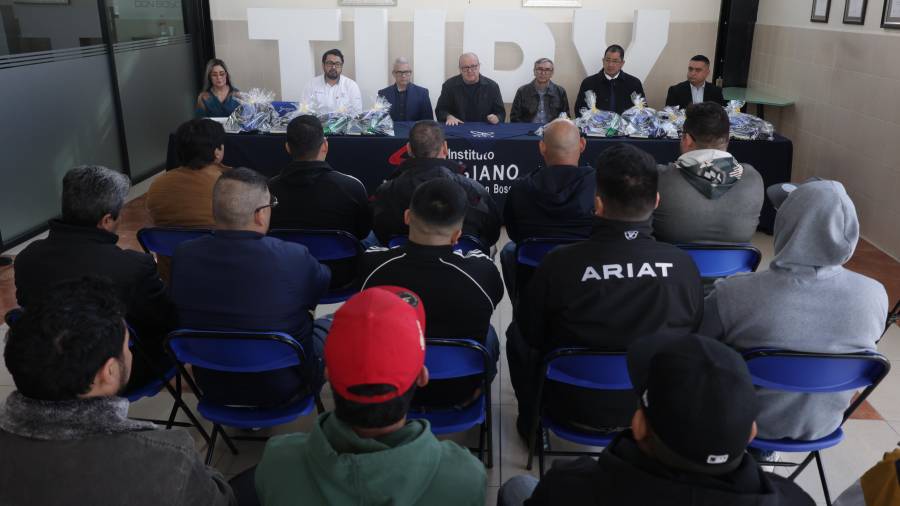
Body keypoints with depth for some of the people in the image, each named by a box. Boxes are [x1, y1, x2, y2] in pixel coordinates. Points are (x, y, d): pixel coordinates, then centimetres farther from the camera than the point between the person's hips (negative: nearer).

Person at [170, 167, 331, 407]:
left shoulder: (182, 256, -16)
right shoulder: (293, 259, -29)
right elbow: (326, 286, -5)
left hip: (213, 388, 4)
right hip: (283, 391, -4)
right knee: (330, 325, 22)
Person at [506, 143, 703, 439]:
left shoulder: (559, 263, -25)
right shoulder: (683, 265, -18)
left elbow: (529, 334, -9)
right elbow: (694, 332, 1)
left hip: (575, 410, -3)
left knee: (516, 334, 22)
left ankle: (531, 423, 36)